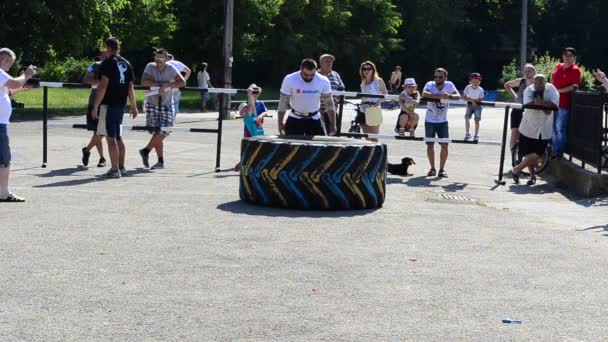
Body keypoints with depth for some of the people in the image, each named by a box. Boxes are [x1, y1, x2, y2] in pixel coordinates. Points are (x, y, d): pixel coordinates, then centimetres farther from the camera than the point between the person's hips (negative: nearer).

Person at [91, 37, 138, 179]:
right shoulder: (126, 64, 13)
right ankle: (121, 168, 20)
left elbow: (103, 86, -15)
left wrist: (95, 107, -14)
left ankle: (115, 170, -7)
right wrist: (133, 106, 19)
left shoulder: (108, 63, -8)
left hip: (108, 104, -7)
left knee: (110, 138, -5)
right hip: (121, 105, 7)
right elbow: (131, 87, 14)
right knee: (118, 137, 16)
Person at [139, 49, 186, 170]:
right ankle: (161, 161, 8)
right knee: (157, 132, 0)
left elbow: (182, 82, -18)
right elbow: (144, 82, -21)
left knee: (162, 132, -10)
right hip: (152, 104, 0)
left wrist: (166, 85, -28)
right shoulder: (150, 67, -7)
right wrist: (160, 84, -24)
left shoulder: (171, 69, -7)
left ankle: (145, 151, 11)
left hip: (167, 105, 0)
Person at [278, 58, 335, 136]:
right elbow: (283, 102, -9)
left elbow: (329, 103, -1)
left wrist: (333, 124, -2)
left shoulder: (323, 81, -11)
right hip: (295, 120, -2)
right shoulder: (290, 80, -16)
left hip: (315, 120, 2)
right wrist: (280, 123, -8)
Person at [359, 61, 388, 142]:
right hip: (363, 111, 6)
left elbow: (385, 95, -4)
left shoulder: (378, 81, -2)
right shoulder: (363, 83, 14)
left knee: (374, 138, -9)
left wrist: (378, 102, -21)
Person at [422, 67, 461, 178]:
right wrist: (439, 96, -39)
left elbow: (458, 96, -18)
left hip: (443, 121, 1)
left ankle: (442, 169, 9)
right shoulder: (430, 84, -13)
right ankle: (432, 168, 19)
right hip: (430, 120, -1)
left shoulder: (449, 85, -8)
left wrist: (448, 96, -38)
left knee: (444, 145, -3)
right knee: (430, 145, 4)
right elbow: (424, 94, -32)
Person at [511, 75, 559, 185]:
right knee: (528, 154, 7)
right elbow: (528, 103, -23)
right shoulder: (529, 90, -5)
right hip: (528, 128, 1)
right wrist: (545, 106, -24)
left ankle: (516, 170, 12)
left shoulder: (551, 89, -6)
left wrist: (540, 103, -31)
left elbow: (554, 105, -21)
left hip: (544, 131, -1)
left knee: (536, 155, -9)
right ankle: (532, 176, 28)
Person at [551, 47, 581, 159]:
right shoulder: (558, 67, 11)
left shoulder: (576, 70, -8)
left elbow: (574, 87, -15)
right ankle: (554, 151, 25)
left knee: (560, 129, -3)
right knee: (554, 128, 14)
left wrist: (560, 91, -17)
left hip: (564, 103, -7)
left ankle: (558, 152, 5)